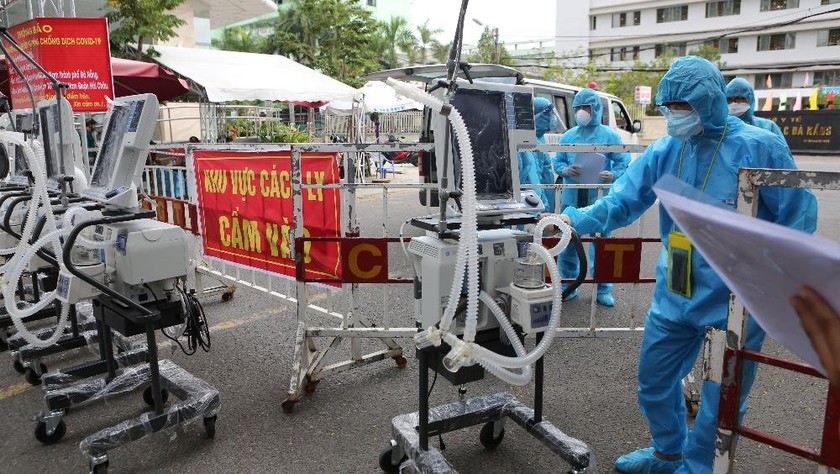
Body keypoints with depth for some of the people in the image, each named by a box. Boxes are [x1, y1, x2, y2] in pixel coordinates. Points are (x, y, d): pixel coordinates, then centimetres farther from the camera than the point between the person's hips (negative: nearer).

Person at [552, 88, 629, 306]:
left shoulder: (609, 136, 2)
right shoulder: (568, 136, 10)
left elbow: (623, 162, 1)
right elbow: (557, 161, 13)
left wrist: (613, 176, -19)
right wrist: (564, 170, -9)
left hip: (599, 201, -2)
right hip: (572, 200, 3)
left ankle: (603, 289, 19)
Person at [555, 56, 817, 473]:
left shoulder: (758, 148, -12)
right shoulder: (664, 151, 0)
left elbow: (798, 219, -6)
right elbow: (622, 201, -7)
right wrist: (575, 219, -24)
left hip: (735, 303, -4)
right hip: (674, 295, 5)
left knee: (720, 400, 10)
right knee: (654, 381, 18)